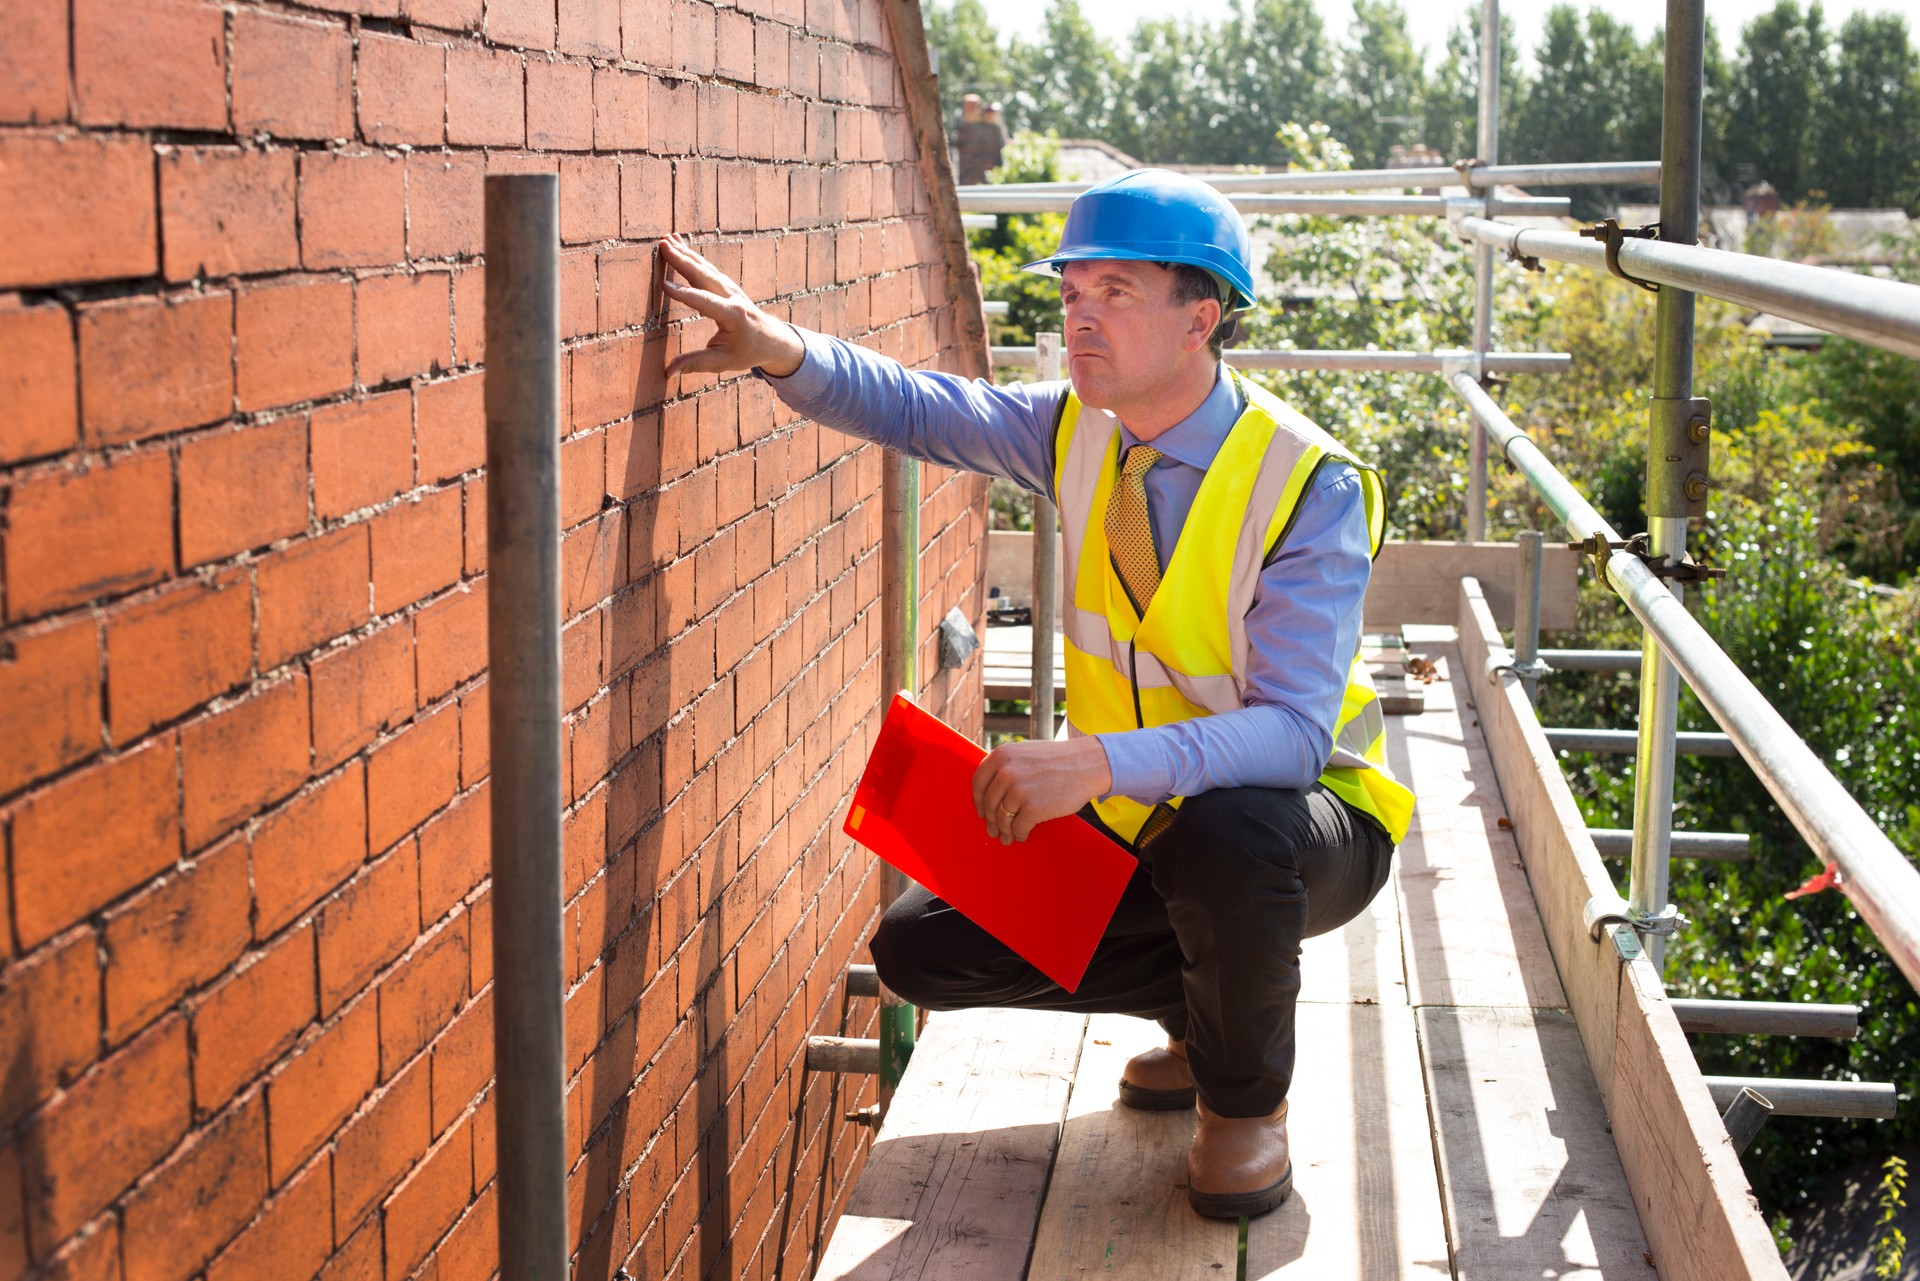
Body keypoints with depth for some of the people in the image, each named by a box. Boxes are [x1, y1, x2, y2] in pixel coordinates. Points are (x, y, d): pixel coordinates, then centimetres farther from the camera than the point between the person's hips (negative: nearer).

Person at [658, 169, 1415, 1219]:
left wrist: (1099, 760, -46)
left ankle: (1246, 1096, -8)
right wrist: (779, 350, -24)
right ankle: (1200, 1004, 15)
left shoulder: (1308, 487, -26)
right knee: (920, 947, -5)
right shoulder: (1079, 432, -7)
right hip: (1130, 818, 6)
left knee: (1228, 834, -41)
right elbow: (907, 407, -2)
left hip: (1303, 823, -6)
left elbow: (1292, 733, -33)